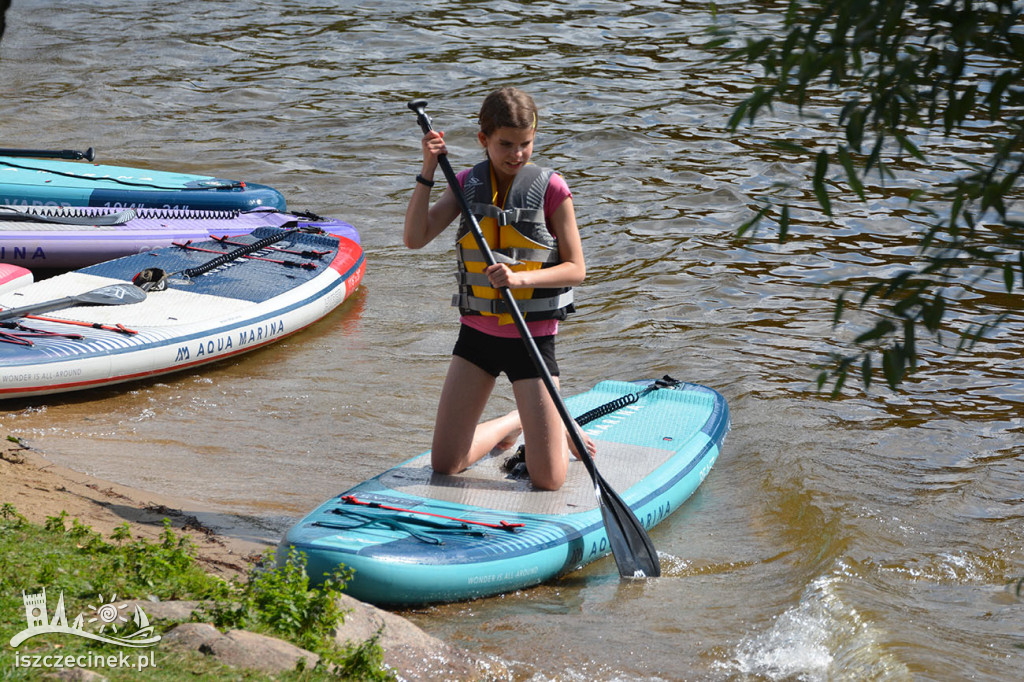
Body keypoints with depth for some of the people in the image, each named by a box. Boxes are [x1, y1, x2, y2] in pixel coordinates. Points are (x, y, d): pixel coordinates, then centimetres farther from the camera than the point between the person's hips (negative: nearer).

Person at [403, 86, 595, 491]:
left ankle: (561, 427, 28)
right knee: (444, 466, 4)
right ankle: (513, 423, 30)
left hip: (532, 338, -3)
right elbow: (415, 238, -10)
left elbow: (575, 269, -11)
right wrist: (428, 171, -19)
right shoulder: (468, 184, 0)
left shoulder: (550, 188, -10)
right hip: (477, 334, 3)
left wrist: (520, 278, -27)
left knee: (547, 481, -6)